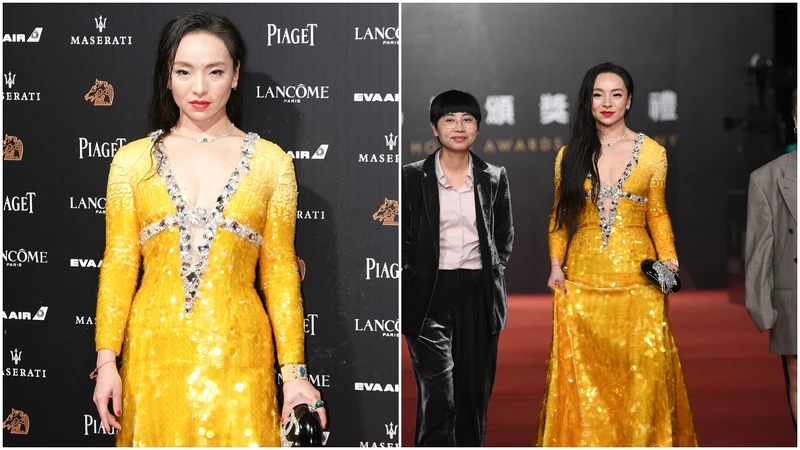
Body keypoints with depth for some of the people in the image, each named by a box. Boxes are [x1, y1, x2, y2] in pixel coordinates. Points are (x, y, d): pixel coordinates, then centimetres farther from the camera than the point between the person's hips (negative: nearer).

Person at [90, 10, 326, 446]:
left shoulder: (271, 161, 1)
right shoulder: (133, 159, 3)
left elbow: (279, 271, 2)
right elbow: (119, 264, 3)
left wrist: (294, 371, -1)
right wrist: (107, 360, -3)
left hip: (237, 354, -1)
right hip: (155, 353, 1)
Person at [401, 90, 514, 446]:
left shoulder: (494, 178, 7)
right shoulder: (412, 177, 0)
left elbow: (505, 236, 15)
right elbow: (402, 237, 3)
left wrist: (494, 272, 5)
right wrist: (411, 278, -5)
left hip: (479, 293, 3)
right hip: (430, 295, -3)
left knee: (474, 393, 8)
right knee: (437, 397, -9)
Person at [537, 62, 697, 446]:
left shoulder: (652, 152, 2)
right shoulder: (570, 154, 7)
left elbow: (657, 214, 9)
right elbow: (559, 215, 12)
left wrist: (670, 262, -4)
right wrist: (556, 265, 2)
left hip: (636, 277, -1)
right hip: (582, 278, 1)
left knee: (642, 370, -1)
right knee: (582, 370, 4)